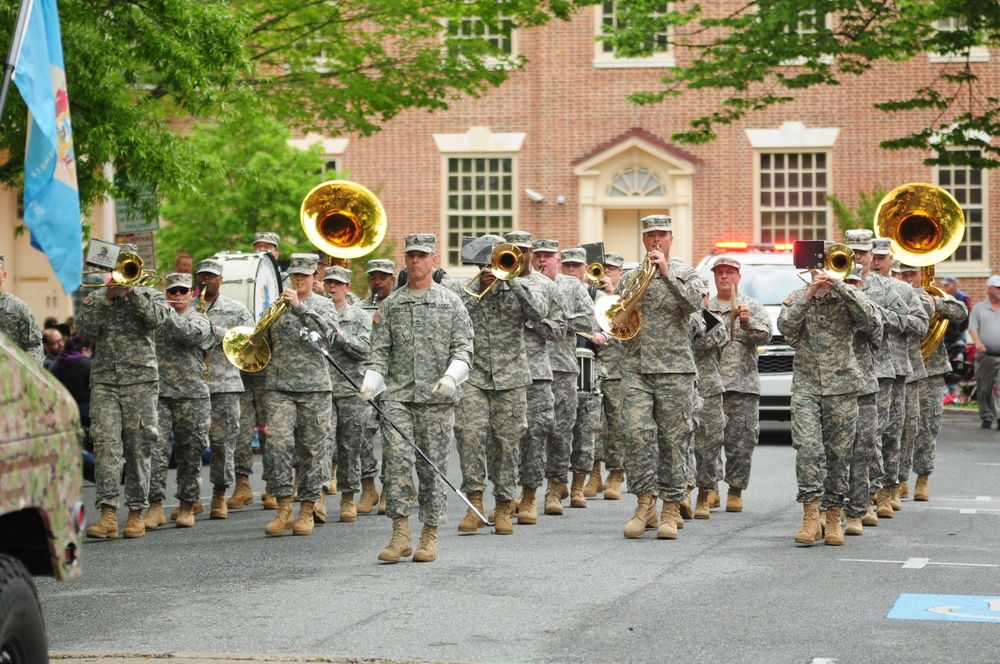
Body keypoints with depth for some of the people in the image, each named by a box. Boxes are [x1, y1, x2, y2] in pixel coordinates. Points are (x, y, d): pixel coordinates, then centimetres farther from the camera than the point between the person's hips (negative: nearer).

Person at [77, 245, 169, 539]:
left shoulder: (150, 295, 12)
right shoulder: (95, 298, 16)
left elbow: (156, 317, -9)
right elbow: (85, 329, 0)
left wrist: (131, 290, -11)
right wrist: (107, 298, -8)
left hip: (141, 381, -1)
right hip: (104, 381, 1)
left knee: (138, 449, 0)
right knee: (105, 443, -14)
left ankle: (136, 512, 7)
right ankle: (108, 513, -20)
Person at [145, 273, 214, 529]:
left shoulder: (200, 320, 8)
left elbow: (188, 333, -13)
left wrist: (168, 311, -9)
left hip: (192, 395, -1)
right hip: (159, 392, 1)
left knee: (189, 454, 4)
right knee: (155, 448, -12)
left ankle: (187, 506, 15)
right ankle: (155, 506, -11)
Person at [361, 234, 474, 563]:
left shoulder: (451, 302, 7)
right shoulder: (390, 305, 12)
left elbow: (463, 349, 2)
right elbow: (380, 351, 10)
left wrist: (450, 378, -17)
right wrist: (369, 384, -7)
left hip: (437, 398, -1)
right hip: (398, 395, 1)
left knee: (432, 465, 1)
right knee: (397, 458, -14)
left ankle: (430, 536, 11)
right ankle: (400, 534, -12)